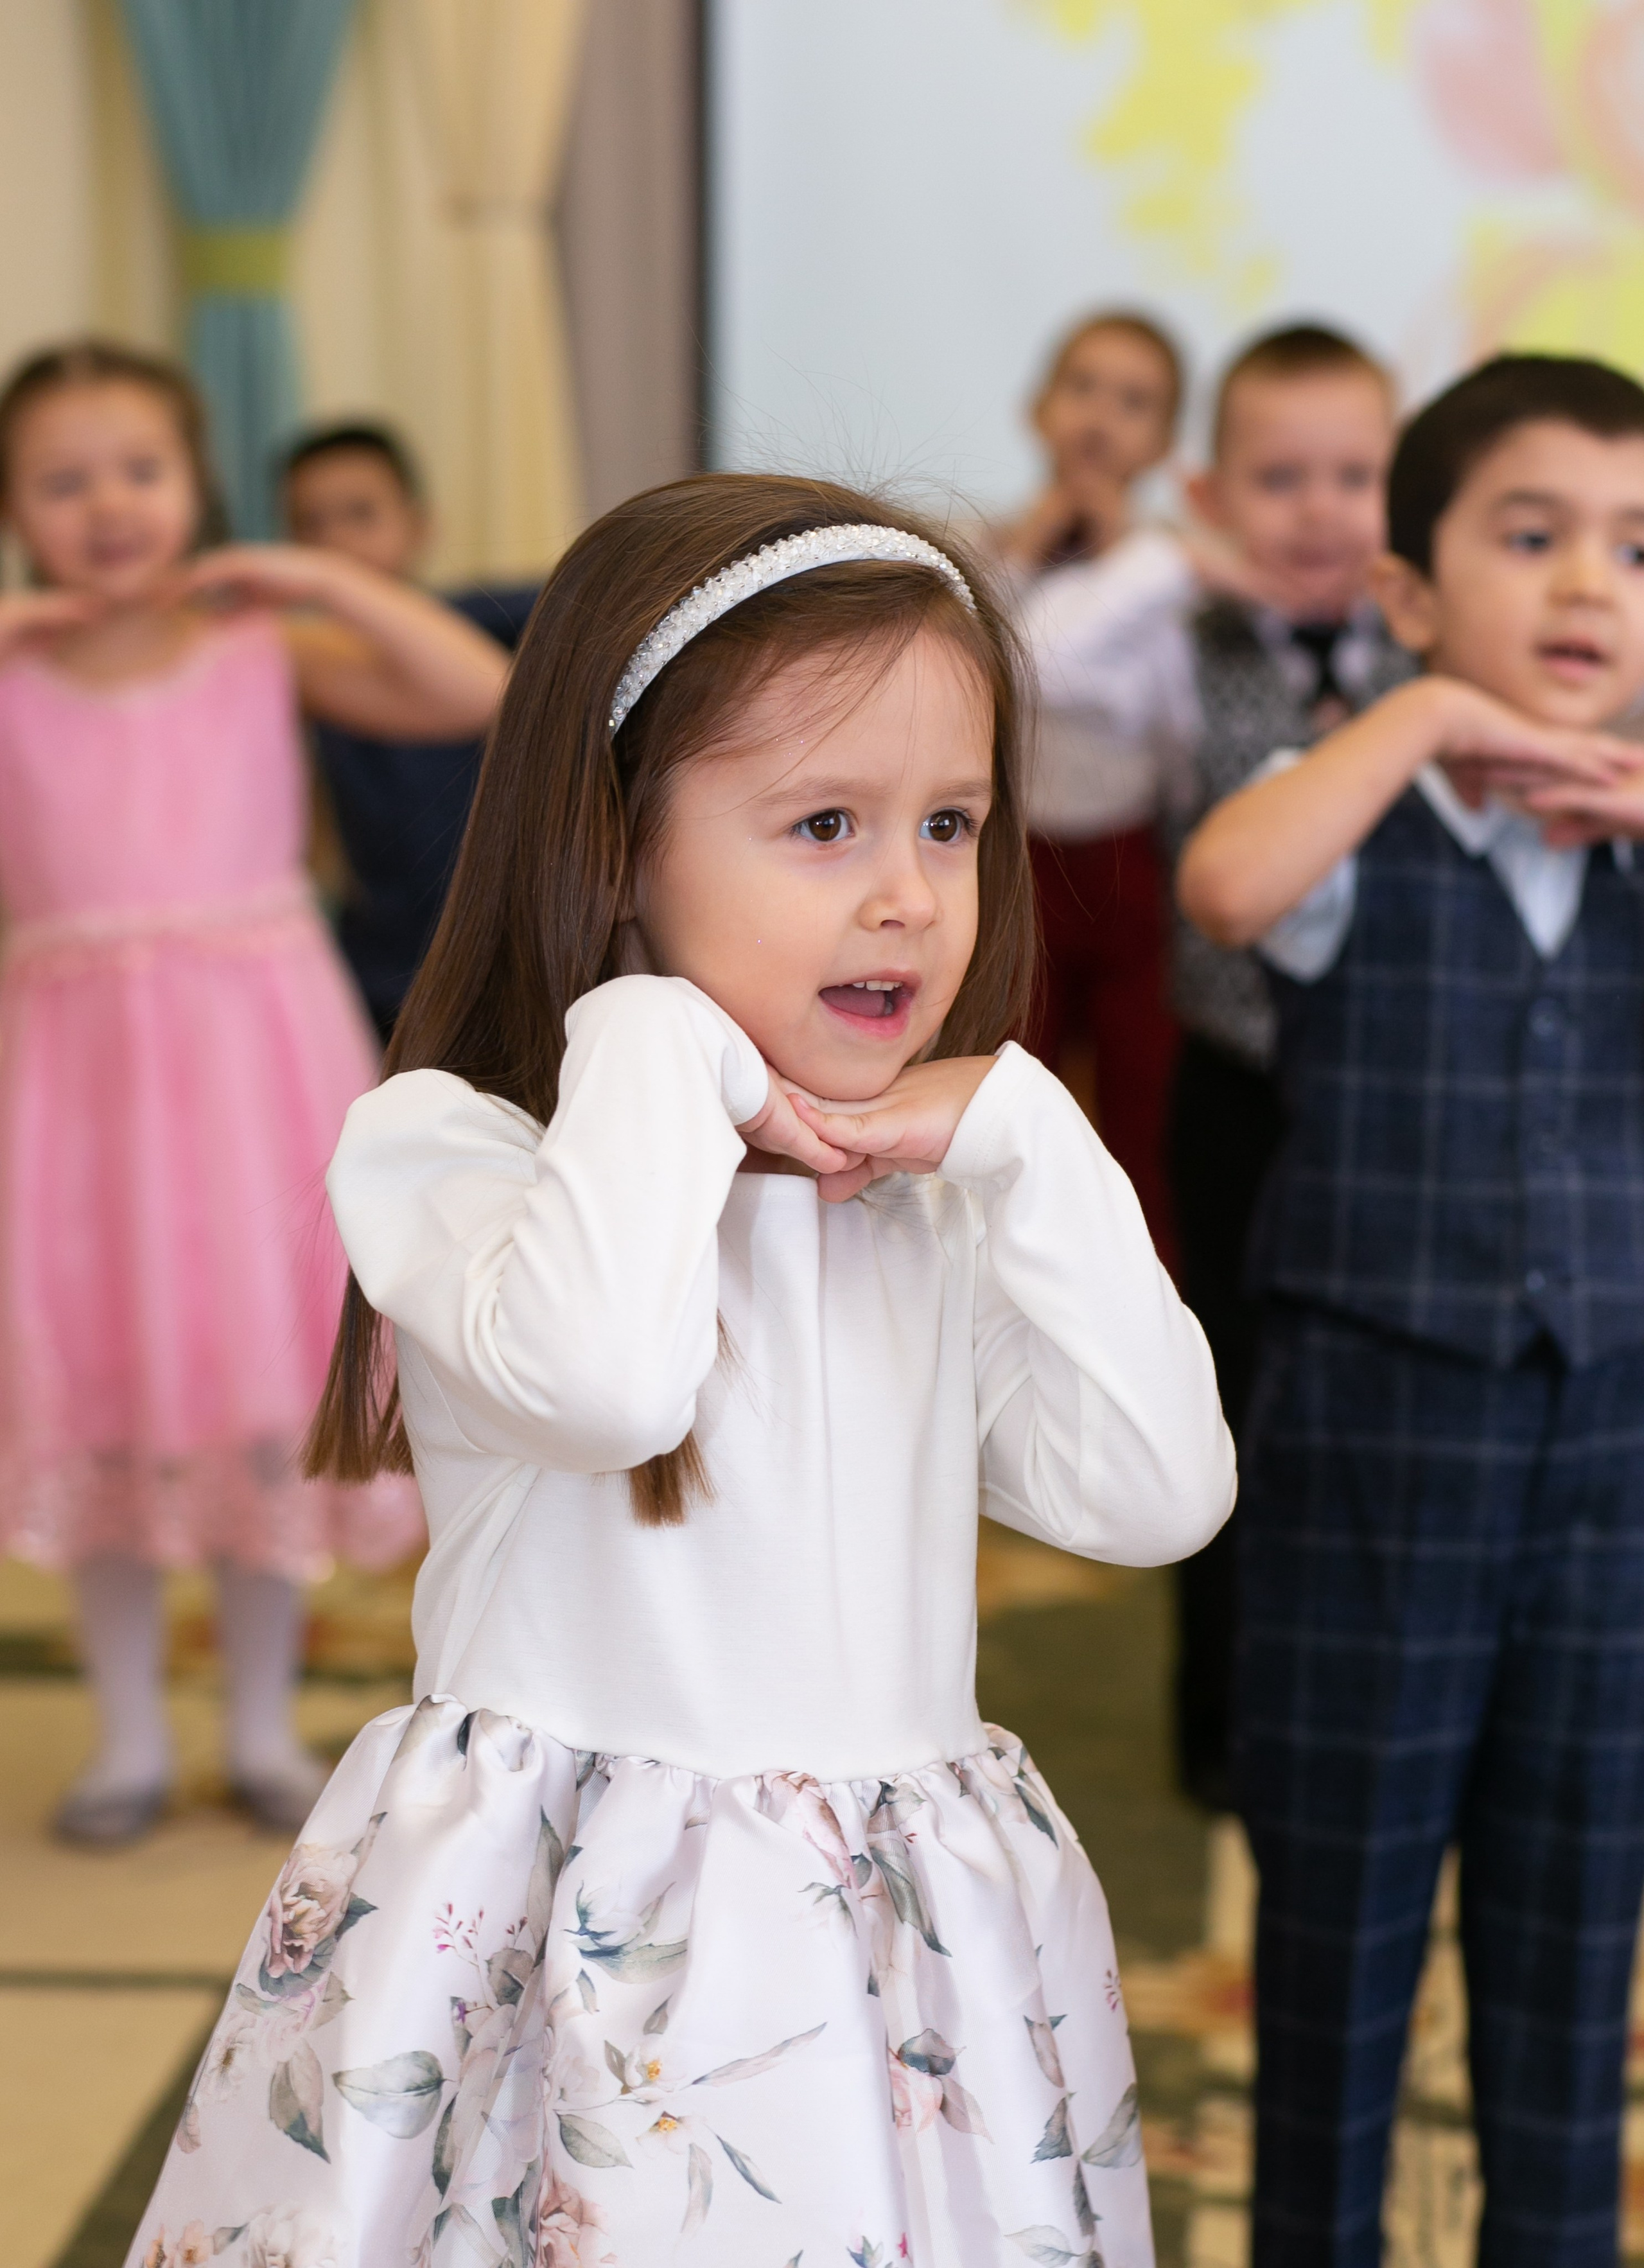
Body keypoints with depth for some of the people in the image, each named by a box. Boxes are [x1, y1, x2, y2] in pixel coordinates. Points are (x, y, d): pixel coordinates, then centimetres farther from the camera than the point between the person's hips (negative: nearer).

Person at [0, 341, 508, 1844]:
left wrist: (320, 583, -10)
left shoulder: (263, 651, 0)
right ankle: (132, 1740, 22)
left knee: (267, 1397, 7)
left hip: (255, 1054, 0)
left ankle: (264, 1729, 22)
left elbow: (476, 692, -9)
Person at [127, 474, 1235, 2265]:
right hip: (569, 1948, -4)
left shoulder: (948, 1195, 7)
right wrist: (659, 1050, -18)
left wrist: (1018, 1140, -7)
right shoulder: (438, 1146, -10)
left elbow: (1159, 1492, -3)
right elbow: (607, 1378, -31)